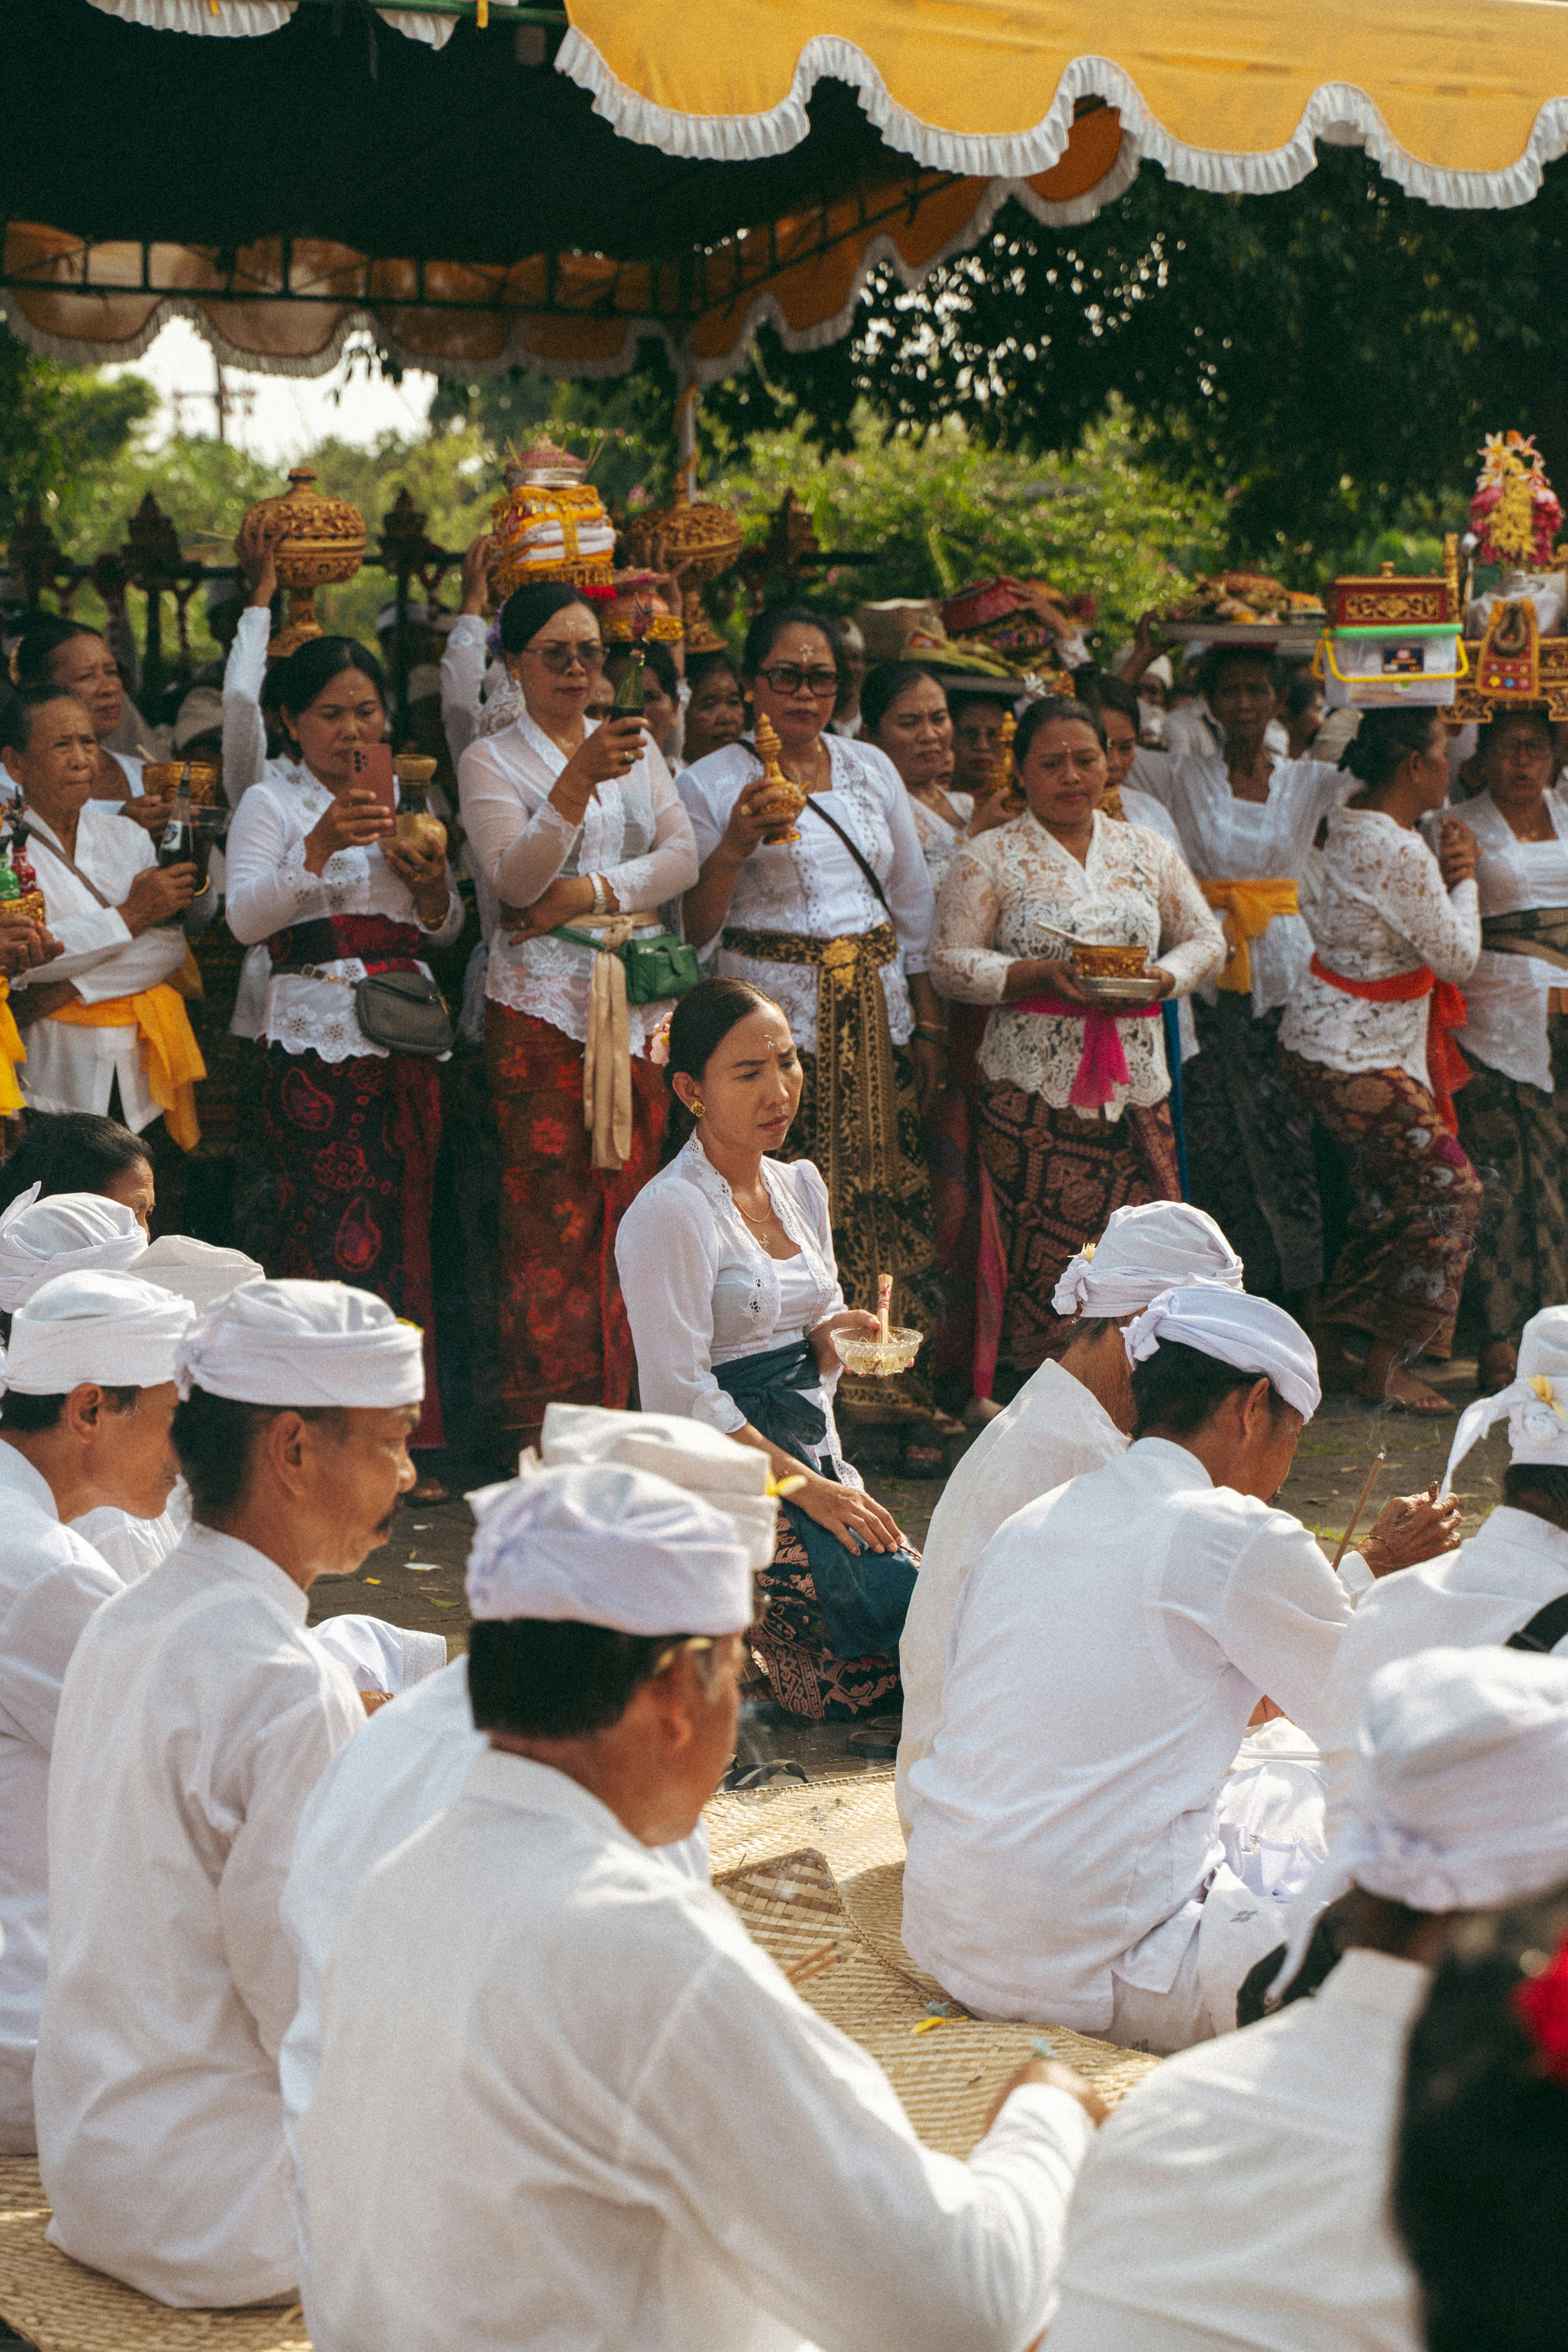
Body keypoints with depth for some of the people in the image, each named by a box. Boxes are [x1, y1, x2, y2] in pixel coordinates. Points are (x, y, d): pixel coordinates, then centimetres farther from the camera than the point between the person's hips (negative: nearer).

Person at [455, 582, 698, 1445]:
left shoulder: (636, 746, 16)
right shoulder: (491, 760, 3)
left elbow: (682, 858, 5)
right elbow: (514, 878, -13)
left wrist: (588, 894, -9)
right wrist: (580, 780, -25)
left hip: (639, 993, 4)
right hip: (542, 999, -4)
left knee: (630, 1195, 0)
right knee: (551, 1208, -8)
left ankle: (623, 1405, 5)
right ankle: (546, 1416, -4)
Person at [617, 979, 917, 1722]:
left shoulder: (802, 1186, 12)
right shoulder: (668, 1213, -13)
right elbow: (680, 1395, -17)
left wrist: (831, 1338, -4)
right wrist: (806, 1486, -18)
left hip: (811, 1452, 10)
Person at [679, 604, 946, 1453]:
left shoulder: (871, 768, 13)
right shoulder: (712, 783, 0)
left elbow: (913, 902, 17)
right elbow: (692, 930, -3)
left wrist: (927, 1024, 13)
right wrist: (736, 846, -19)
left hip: (875, 1015, 4)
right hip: (774, 1016, -4)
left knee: (889, 1197, 1)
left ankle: (906, 1400, 8)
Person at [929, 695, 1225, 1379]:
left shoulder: (1146, 851, 15)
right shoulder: (988, 859, 3)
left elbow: (1206, 940, 17)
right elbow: (951, 964, -1)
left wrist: (1162, 977, -4)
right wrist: (1041, 974, -15)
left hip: (1135, 1083, 3)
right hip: (1032, 1090, -3)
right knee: (1043, 1261, -8)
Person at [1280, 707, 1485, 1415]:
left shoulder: (1352, 823, 7)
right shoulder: (1399, 852, -24)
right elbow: (1458, 957, -16)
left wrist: (1443, 876, -1)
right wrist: (1462, 878, -2)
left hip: (1328, 1039, 10)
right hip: (1359, 1058, -10)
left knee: (1386, 1198, 17)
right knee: (1450, 1194, -3)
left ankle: (1330, 1343, 23)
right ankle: (1385, 1368, 4)